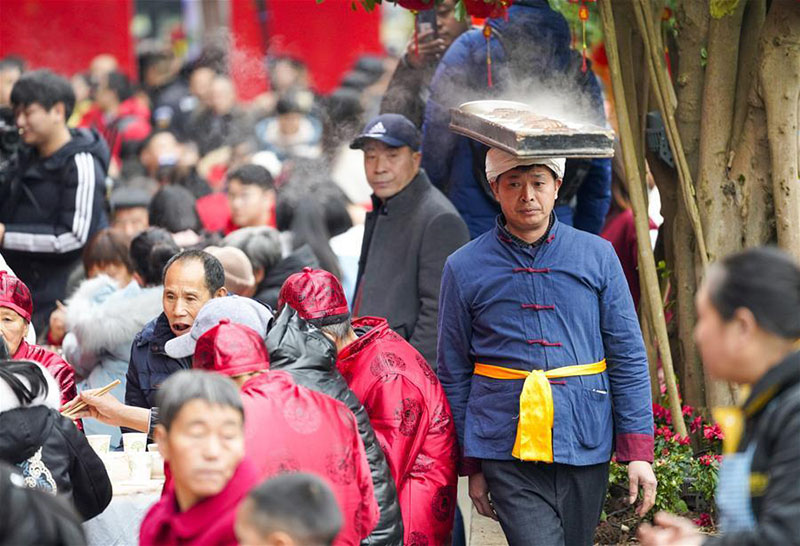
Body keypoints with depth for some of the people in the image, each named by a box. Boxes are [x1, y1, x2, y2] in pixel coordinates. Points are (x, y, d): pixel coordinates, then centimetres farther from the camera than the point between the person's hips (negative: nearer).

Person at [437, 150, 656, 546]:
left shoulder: (597, 256, 6)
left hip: (586, 448, 2)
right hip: (508, 451, -2)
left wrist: (637, 451, 0)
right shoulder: (464, 269, 4)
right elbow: (454, 376, 10)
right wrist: (472, 466, 9)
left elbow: (628, 359, 7)